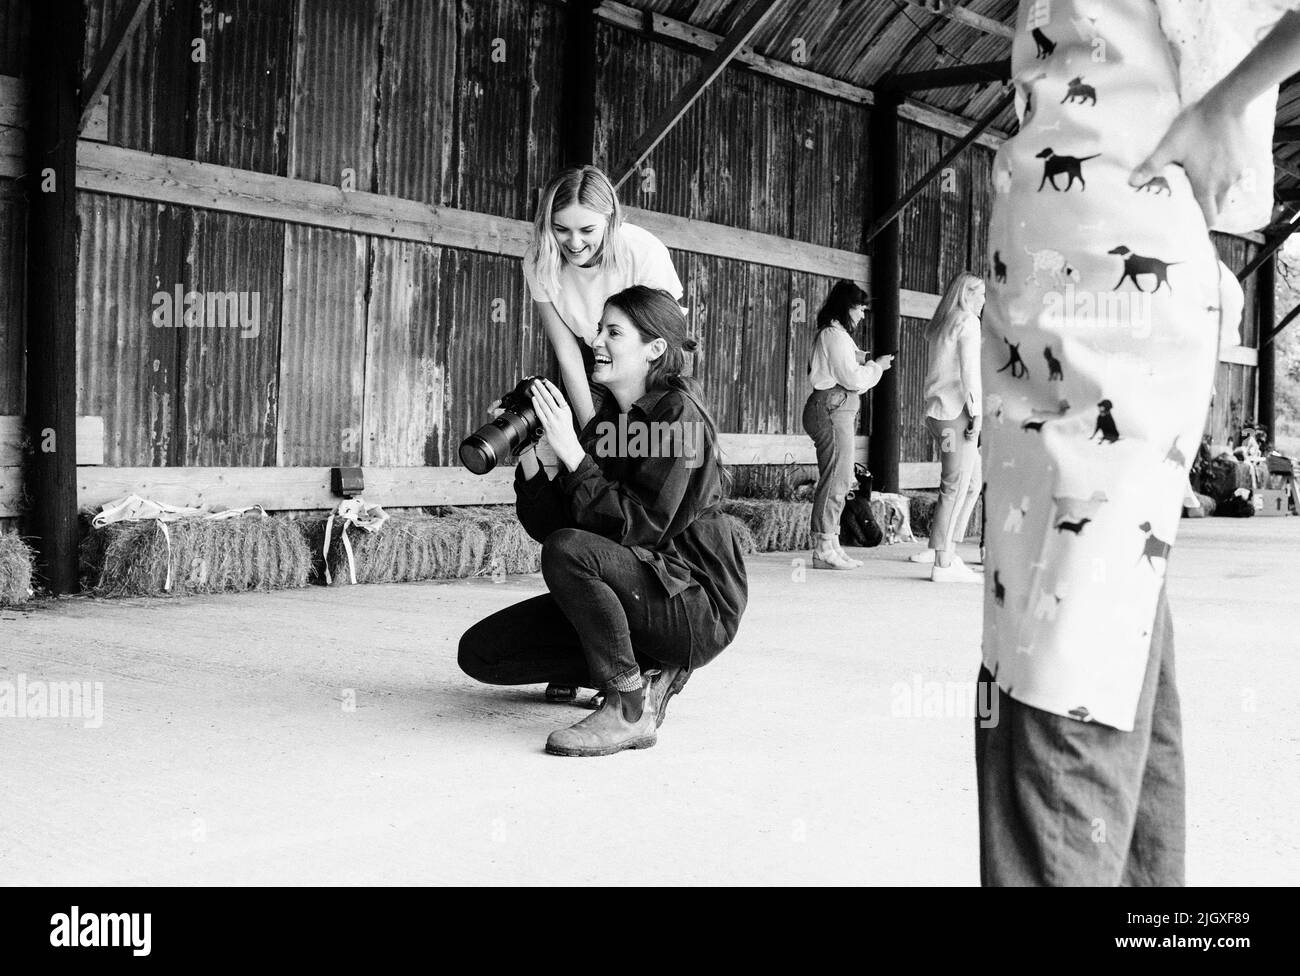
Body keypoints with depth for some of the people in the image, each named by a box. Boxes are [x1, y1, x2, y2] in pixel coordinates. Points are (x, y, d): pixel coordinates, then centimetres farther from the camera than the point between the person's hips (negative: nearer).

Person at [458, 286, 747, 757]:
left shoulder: (679, 415, -13)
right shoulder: (606, 421, 9)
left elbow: (637, 528, -23)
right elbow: (548, 526, 4)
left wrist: (571, 451, -23)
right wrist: (526, 455, -10)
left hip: (697, 607, -8)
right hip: (642, 592, 8)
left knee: (569, 551, -33)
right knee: (480, 651, 0)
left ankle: (630, 710, -20)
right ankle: (644, 673, 4)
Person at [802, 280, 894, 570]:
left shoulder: (835, 334, 22)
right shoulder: (835, 335, -11)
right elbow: (852, 378, -14)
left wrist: (871, 365, 14)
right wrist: (877, 366, 1)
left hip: (838, 409, 11)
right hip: (833, 408, -11)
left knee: (840, 480, 10)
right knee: (836, 479, -10)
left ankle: (830, 545, 13)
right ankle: (823, 550, -9)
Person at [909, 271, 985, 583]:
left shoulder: (939, 325, 20)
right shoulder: (967, 321, -6)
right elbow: (969, 369, -15)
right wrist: (977, 411, -15)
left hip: (937, 410, 9)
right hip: (957, 409, -9)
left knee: (973, 479, 16)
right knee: (955, 486, -9)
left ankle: (942, 547, 16)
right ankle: (943, 563, -9)